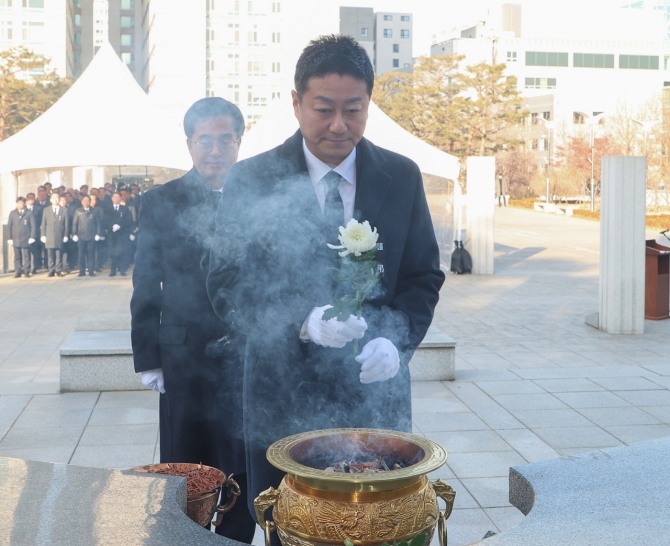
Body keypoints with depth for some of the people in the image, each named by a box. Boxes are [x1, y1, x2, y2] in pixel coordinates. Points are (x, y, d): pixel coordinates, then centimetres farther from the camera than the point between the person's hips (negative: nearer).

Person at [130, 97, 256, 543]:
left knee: (243, 471, 9)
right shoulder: (161, 202, 1)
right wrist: (148, 359, -1)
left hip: (250, 358, 1)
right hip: (185, 359, -1)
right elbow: (146, 289, 2)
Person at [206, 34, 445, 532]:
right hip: (283, 393, -1)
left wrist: (396, 339, -15)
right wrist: (303, 323, -23)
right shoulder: (251, 181, -5)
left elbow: (424, 276, 5)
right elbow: (227, 286, -6)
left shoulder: (403, 177, 1)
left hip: (376, 389, 2)